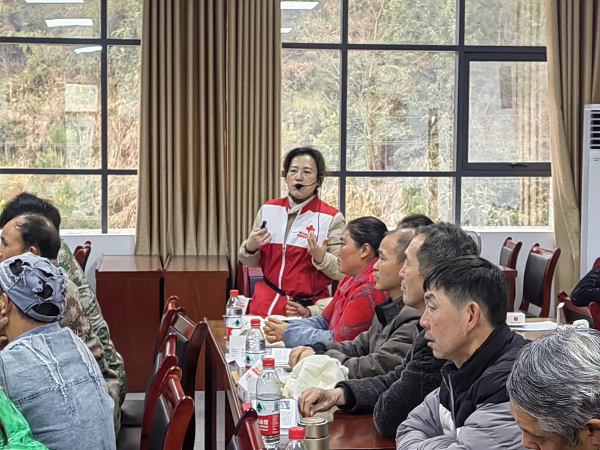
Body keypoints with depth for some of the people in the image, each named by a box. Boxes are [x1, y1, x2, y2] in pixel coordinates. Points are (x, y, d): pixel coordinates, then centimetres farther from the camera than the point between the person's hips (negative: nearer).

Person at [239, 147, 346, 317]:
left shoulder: (332, 218, -8)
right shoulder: (268, 209, 4)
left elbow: (342, 271, -8)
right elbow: (253, 262, 10)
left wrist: (321, 258, -27)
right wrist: (250, 248, -11)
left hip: (309, 307, -3)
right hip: (267, 303, 3)